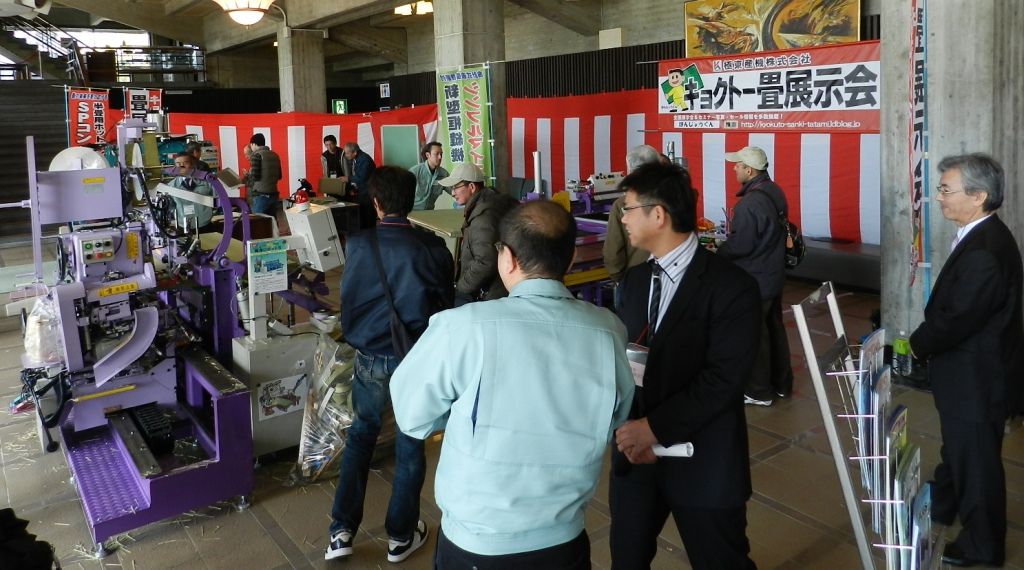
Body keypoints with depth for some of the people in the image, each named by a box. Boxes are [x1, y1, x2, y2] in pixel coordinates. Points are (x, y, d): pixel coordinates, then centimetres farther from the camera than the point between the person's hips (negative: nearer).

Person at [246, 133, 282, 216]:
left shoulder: (256, 155, -8)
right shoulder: (275, 155, 12)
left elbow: (254, 177, -14)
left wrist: (249, 174, 6)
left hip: (261, 195, -6)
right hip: (273, 194, 6)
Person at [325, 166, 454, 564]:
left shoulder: (357, 244, -6)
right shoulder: (432, 248, -12)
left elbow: (348, 299, 6)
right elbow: (445, 303, -1)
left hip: (370, 357, 2)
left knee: (360, 437, 20)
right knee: (410, 445, 13)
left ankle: (342, 531, 22)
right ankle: (401, 535, 26)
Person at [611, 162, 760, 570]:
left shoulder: (731, 286, -13)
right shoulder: (635, 280, 8)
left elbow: (723, 380, -19)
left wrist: (654, 427, -21)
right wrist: (628, 428, -13)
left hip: (704, 463, -5)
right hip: (635, 453, 6)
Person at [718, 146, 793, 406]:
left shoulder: (749, 203, -26)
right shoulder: (774, 192, 5)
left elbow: (740, 245, -24)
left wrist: (718, 251, -7)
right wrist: (735, 229, 12)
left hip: (754, 281, -9)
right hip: (774, 275, 9)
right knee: (775, 329, 19)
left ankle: (759, 392, 16)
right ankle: (781, 383, 32)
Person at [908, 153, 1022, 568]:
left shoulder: (985, 252, -30)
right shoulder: (981, 237, 3)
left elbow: (956, 318, -27)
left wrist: (916, 344, -11)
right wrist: (926, 341, -1)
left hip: (975, 378, -10)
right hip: (965, 371, 10)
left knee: (975, 458, 9)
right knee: (956, 446, 27)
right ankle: (941, 508, 49)